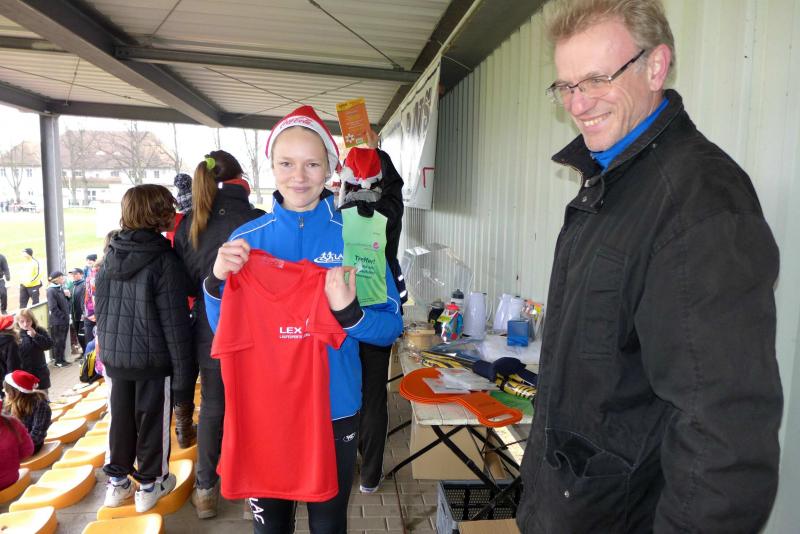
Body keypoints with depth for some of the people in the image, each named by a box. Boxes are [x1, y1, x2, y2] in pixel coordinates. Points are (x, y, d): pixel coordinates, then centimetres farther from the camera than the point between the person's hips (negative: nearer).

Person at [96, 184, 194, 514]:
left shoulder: (110, 255, 1)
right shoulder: (164, 260, -18)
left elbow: (100, 306, 10)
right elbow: (174, 323, -18)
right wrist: (183, 372, -14)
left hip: (114, 355, 6)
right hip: (152, 358, -5)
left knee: (121, 417, 19)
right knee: (152, 421, 10)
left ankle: (117, 481, 33)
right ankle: (150, 485, 25)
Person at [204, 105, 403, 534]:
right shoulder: (246, 239, -3)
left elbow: (391, 327, -8)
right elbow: (224, 330, 2)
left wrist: (349, 313, -27)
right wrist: (218, 282, -17)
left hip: (333, 412, -1)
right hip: (261, 410, 2)